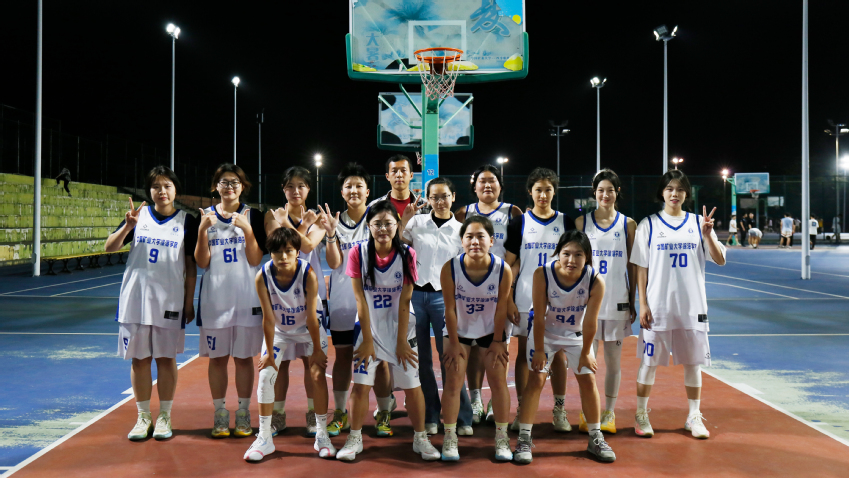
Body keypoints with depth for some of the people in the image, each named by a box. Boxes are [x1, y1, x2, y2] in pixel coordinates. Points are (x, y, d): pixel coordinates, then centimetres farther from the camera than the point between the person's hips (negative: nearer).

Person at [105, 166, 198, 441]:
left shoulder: (186, 221, 1)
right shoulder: (139, 215, 4)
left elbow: (191, 266, 3)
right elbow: (110, 247, -2)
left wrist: (189, 302, 0)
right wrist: (127, 226, -19)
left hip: (170, 301, -1)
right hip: (136, 298, 1)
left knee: (166, 358, 5)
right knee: (139, 359, 6)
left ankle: (164, 417, 16)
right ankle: (143, 417, 17)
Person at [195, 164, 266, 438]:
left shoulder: (253, 216, 1)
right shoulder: (206, 216, 5)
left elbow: (255, 260, -6)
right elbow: (202, 263, -1)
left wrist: (247, 229, -18)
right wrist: (203, 230, -14)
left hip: (247, 299, -1)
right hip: (215, 299, 1)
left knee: (243, 357, 5)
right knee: (217, 357, 5)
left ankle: (243, 413, 16)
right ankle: (219, 414, 16)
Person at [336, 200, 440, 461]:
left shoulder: (407, 254, -9)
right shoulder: (358, 253, -10)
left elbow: (404, 301, -10)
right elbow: (360, 300, -10)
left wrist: (401, 341, -10)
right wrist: (367, 339, -10)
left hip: (400, 329, 0)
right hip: (368, 328, 0)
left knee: (412, 385, 3)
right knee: (360, 384, -1)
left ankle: (420, 438, 20)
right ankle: (355, 438, 16)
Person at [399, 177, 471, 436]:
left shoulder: (461, 230, 6)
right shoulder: (417, 222, 6)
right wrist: (403, 220, -6)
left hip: (442, 296, -1)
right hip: (415, 294, 1)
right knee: (422, 359, 5)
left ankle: (463, 419, 3)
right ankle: (430, 417, 16)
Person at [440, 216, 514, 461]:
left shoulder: (504, 270, -25)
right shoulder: (450, 268, -26)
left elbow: (501, 308, -14)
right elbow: (450, 308, -16)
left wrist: (497, 341, -7)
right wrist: (454, 344, -10)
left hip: (492, 330, 0)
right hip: (459, 330, 0)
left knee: (498, 381, 2)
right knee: (453, 381, -2)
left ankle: (502, 438, 15)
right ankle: (450, 438, 9)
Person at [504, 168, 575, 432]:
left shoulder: (566, 223, 5)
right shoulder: (519, 223, 2)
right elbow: (510, 264, 1)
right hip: (526, 300, -1)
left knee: (558, 354, 6)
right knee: (524, 353, 5)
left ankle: (559, 410, 16)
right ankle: (521, 411, 13)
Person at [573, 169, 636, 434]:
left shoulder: (628, 224, 4)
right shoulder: (582, 222, 3)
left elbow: (632, 265, 6)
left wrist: (632, 302, 4)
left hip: (617, 300, 1)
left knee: (613, 360, 7)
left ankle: (609, 413, 19)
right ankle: (587, 413, 13)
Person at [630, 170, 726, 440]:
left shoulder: (698, 223, 6)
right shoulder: (648, 225, 1)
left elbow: (720, 260, 1)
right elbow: (641, 268, 0)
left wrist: (707, 233, -15)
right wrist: (642, 304, -6)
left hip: (692, 306, 2)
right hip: (657, 306, -2)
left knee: (692, 362, 8)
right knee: (649, 361, 3)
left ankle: (694, 417, 21)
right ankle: (641, 415, 15)